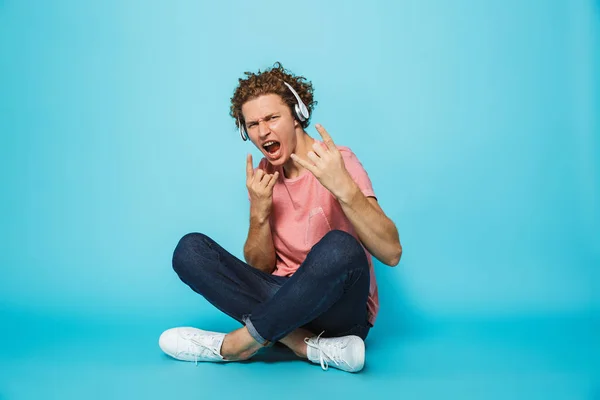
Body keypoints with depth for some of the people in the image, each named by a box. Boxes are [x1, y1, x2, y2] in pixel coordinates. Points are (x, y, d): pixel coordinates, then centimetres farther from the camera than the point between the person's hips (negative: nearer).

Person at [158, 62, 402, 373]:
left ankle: (238, 343, -17)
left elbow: (391, 253, -21)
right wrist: (259, 214, -13)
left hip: (339, 309, -5)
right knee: (190, 249, -13)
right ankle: (312, 348, -21)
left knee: (339, 246, -37)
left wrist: (344, 188, -35)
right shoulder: (263, 177, 6)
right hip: (285, 299, 5)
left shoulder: (337, 161, -10)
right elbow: (259, 268, 5)